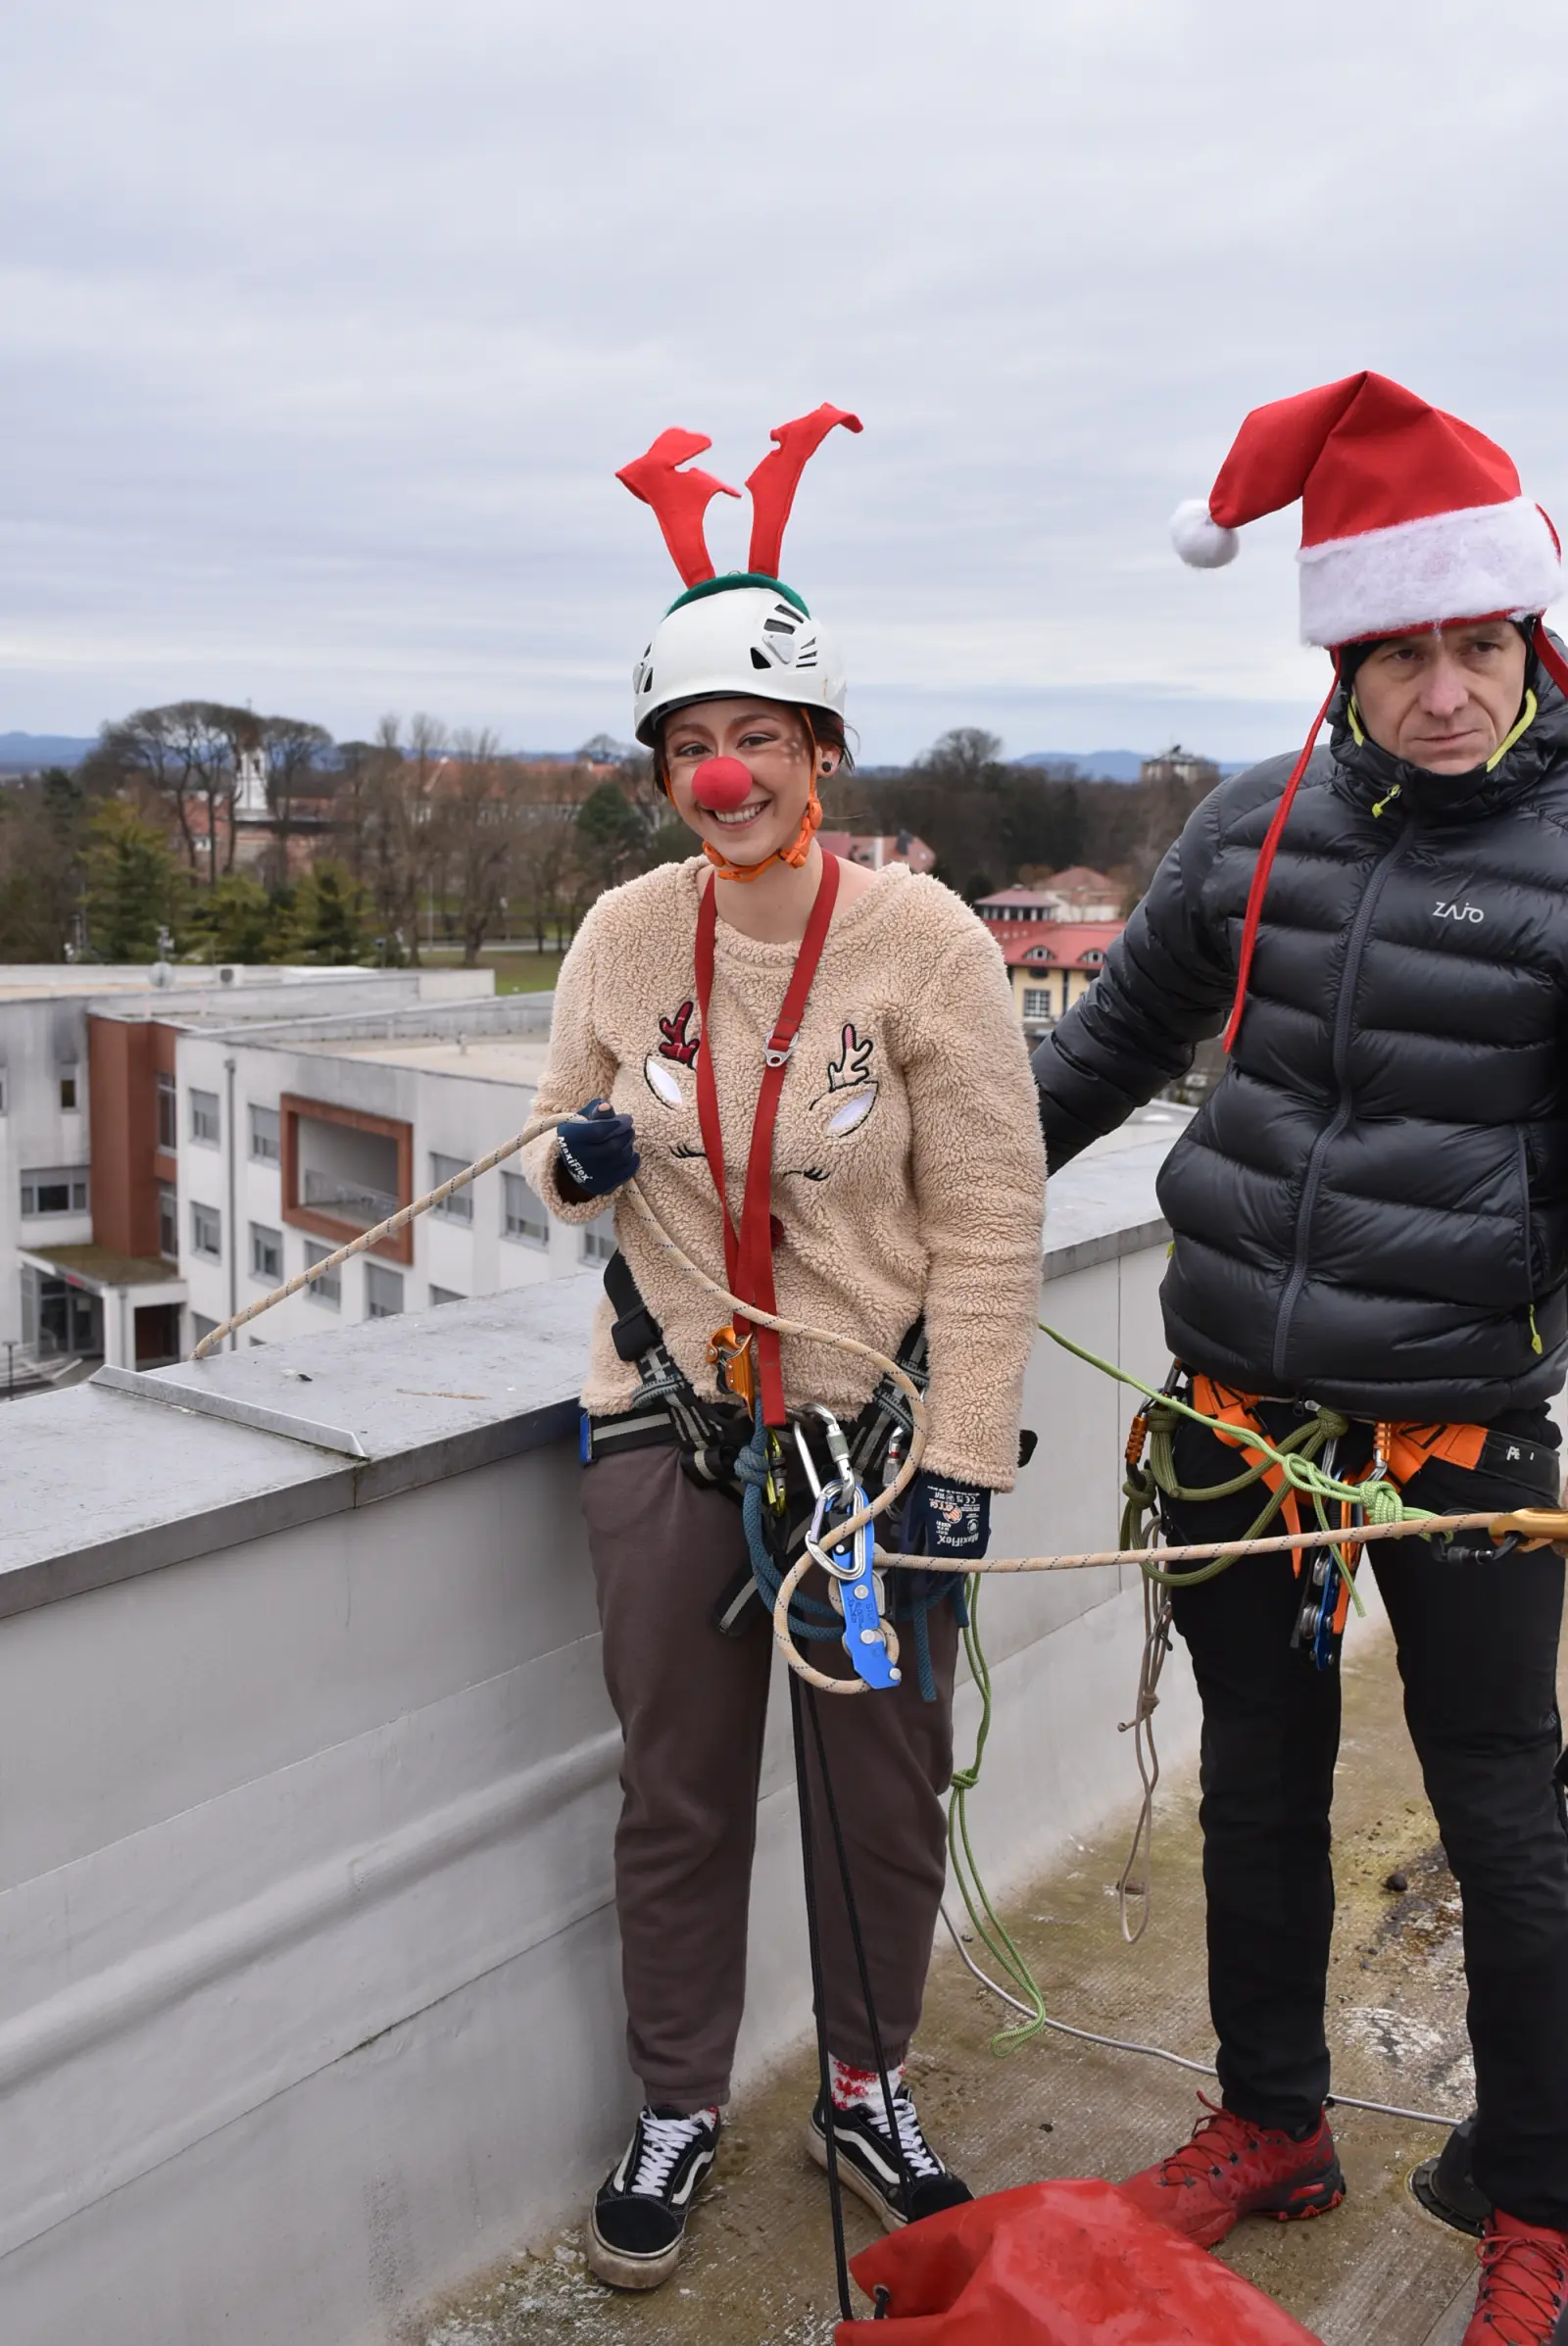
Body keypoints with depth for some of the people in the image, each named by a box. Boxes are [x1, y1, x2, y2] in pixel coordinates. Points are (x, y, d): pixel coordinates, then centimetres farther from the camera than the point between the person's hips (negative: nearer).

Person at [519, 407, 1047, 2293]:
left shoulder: (923, 942, -11)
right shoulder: (622, 936, -1)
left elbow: (988, 1227, -9)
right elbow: (566, 1151, 13)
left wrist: (957, 1470, -11)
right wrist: (573, 1161, -11)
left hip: (879, 1423, -2)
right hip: (670, 1428, 2)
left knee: (886, 1797, 12)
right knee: (678, 1798, 12)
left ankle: (866, 2090, 37)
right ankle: (676, 2109, 35)